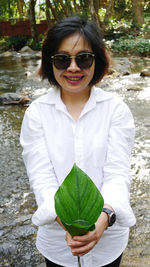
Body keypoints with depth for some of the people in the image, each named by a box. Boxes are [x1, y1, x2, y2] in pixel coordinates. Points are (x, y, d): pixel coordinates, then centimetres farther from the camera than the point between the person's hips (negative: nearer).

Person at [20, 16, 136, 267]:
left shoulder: (116, 108, -8)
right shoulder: (36, 113, -8)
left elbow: (117, 172, -15)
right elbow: (41, 176, -14)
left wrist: (104, 216, -34)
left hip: (108, 236, 0)